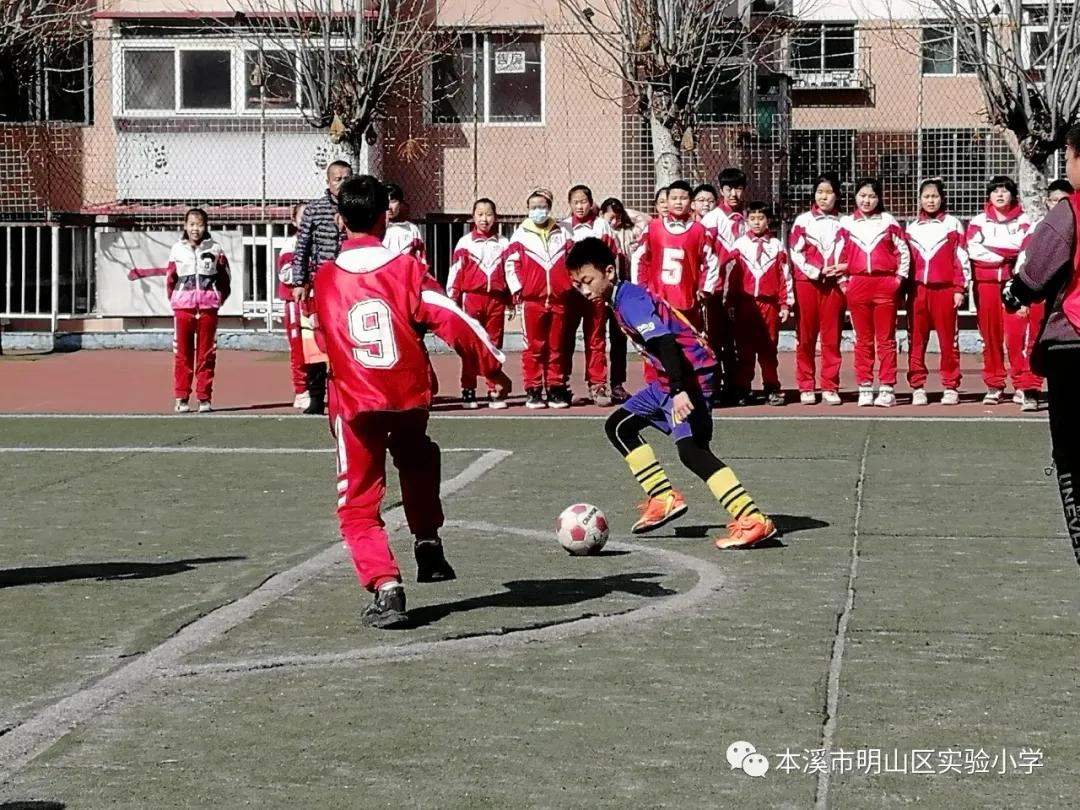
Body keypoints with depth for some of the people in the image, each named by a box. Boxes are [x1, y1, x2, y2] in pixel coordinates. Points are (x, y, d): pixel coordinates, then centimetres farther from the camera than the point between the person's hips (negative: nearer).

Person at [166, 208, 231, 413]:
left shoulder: (215, 249, 4)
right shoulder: (177, 250, 5)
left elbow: (225, 278, 10)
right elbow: (170, 278, 11)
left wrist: (218, 299, 5)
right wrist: (174, 299, 5)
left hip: (208, 308, 0)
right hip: (183, 307, 0)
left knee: (207, 354, 3)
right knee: (182, 353, 0)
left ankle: (204, 398, 8)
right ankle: (181, 398, 3)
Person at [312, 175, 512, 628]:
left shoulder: (325, 279, 0)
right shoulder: (407, 269, -5)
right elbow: (454, 323, -8)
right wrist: (494, 368, 1)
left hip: (354, 403, -1)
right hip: (411, 397, 1)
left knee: (359, 507, 5)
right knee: (417, 461, 34)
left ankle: (386, 587, -13)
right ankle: (428, 545, 30)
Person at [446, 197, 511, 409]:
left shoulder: (503, 244, 10)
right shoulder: (465, 243, 2)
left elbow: (510, 271, 13)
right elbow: (455, 272, 0)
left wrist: (512, 299, 10)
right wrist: (452, 300, -4)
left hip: (496, 299, 2)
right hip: (472, 298, -2)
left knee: (495, 346, 6)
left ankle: (494, 392, 10)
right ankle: (468, 391, 4)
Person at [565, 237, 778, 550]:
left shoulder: (630, 301, -16)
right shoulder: (622, 299, 14)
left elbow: (665, 342, -29)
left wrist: (679, 391, -39)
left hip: (691, 374, -11)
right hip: (669, 381, 11)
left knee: (691, 449, -23)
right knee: (618, 426, 17)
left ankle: (754, 521, -29)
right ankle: (664, 499, 14)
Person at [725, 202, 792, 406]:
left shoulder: (776, 246, 9)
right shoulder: (739, 245, 7)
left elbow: (785, 277, 8)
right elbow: (732, 276, 5)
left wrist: (785, 304, 4)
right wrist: (730, 304, 1)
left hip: (769, 303, 0)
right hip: (745, 303, 0)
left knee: (769, 349, 2)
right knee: (744, 349, 1)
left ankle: (772, 390, 7)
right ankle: (742, 391, 5)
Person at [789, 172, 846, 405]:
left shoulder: (843, 224, 9)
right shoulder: (803, 220, 5)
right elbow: (796, 253, -1)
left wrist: (842, 271, -10)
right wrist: (817, 272, -11)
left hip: (834, 284, 1)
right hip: (807, 282, -1)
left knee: (832, 338, 0)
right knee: (806, 337, 1)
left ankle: (830, 388, 5)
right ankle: (806, 388, 5)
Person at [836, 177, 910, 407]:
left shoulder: (888, 221, 5)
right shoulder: (846, 223, 8)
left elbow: (903, 251, 6)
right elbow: (840, 254, 10)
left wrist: (899, 278, -1)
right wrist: (843, 282, 4)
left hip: (885, 284, -1)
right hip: (858, 285, 1)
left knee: (886, 339, 0)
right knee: (863, 340, 5)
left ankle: (887, 389, 0)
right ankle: (865, 388, 8)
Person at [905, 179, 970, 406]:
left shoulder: (952, 224, 6)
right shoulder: (912, 227, 15)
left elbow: (961, 257, 3)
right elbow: (906, 259, 16)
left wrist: (960, 289, -4)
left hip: (944, 288, -3)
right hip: (918, 289, 3)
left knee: (948, 340, -2)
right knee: (917, 340, 0)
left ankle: (951, 388, 3)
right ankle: (917, 387, 5)